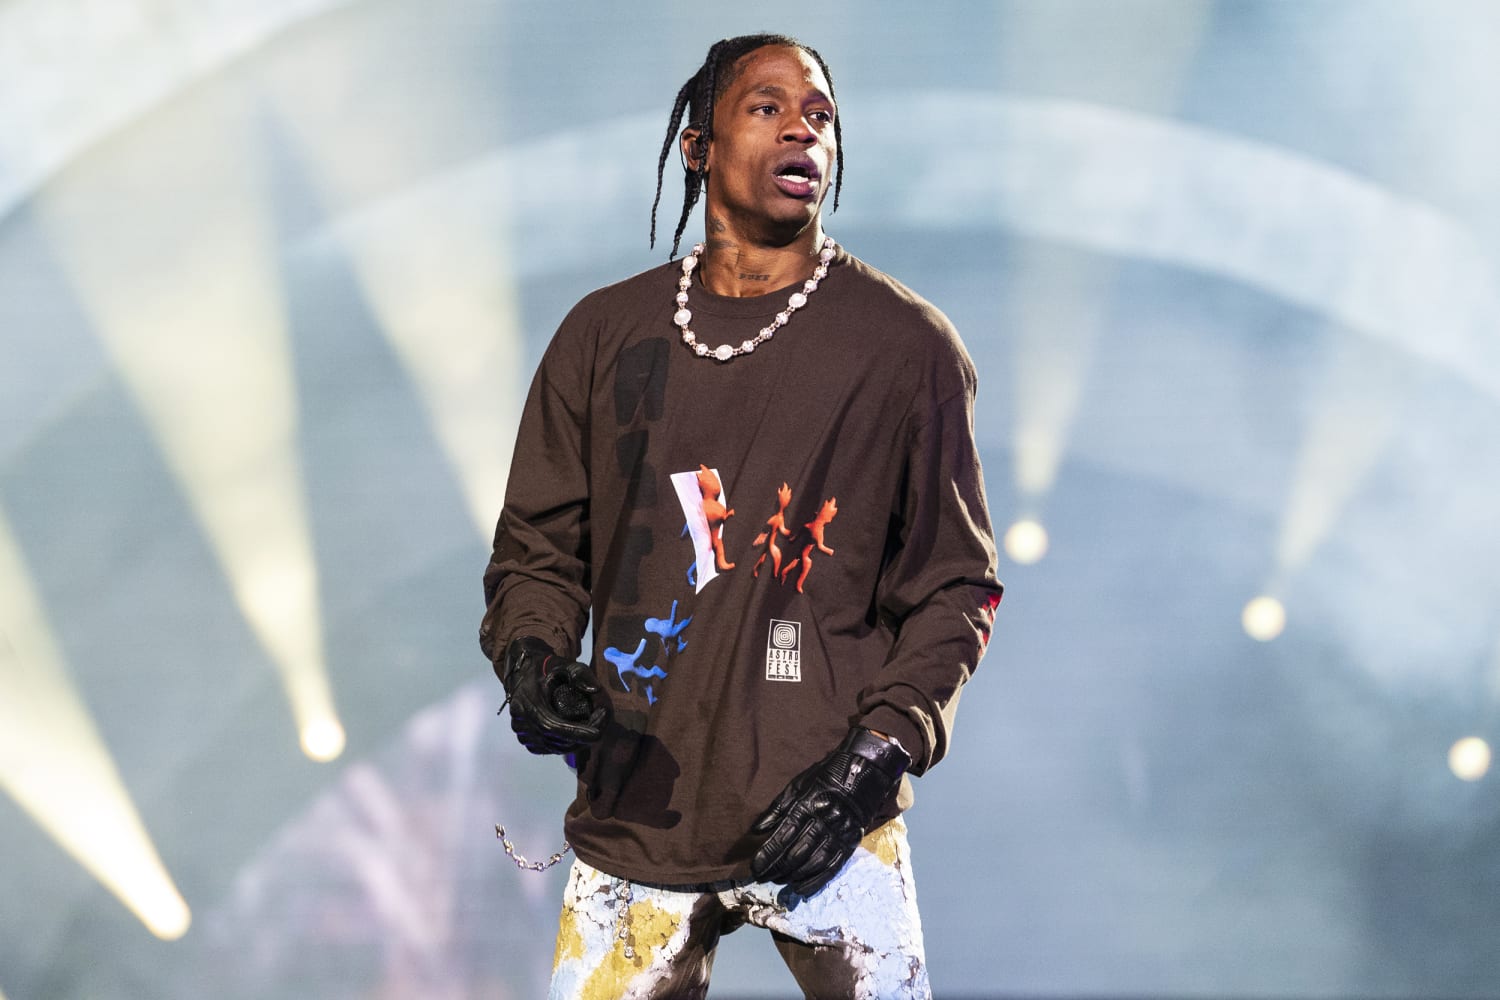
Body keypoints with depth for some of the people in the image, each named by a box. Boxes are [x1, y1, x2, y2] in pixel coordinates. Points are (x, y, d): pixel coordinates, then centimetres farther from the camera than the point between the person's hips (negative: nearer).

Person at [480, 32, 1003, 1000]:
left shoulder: (907, 344, 3)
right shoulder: (606, 333, 9)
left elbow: (954, 583, 3)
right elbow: (538, 546, 14)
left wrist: (879, 753, -9)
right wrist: (531, 660, -6)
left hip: (827, 824, -2)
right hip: (637, 813, 2)